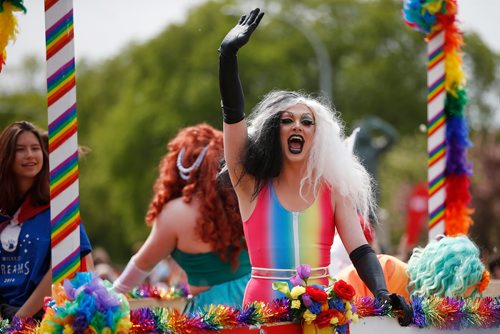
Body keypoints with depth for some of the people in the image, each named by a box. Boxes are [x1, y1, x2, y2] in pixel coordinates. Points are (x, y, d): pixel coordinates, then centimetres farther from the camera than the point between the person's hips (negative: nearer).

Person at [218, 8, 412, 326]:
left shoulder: (334, 190, 7)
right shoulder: (252, 184, 4)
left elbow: (360, 250, -2)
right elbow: (233, 114, -6)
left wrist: (383, 294, -21)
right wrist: (228, 56, -19)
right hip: (262, 307, -1)